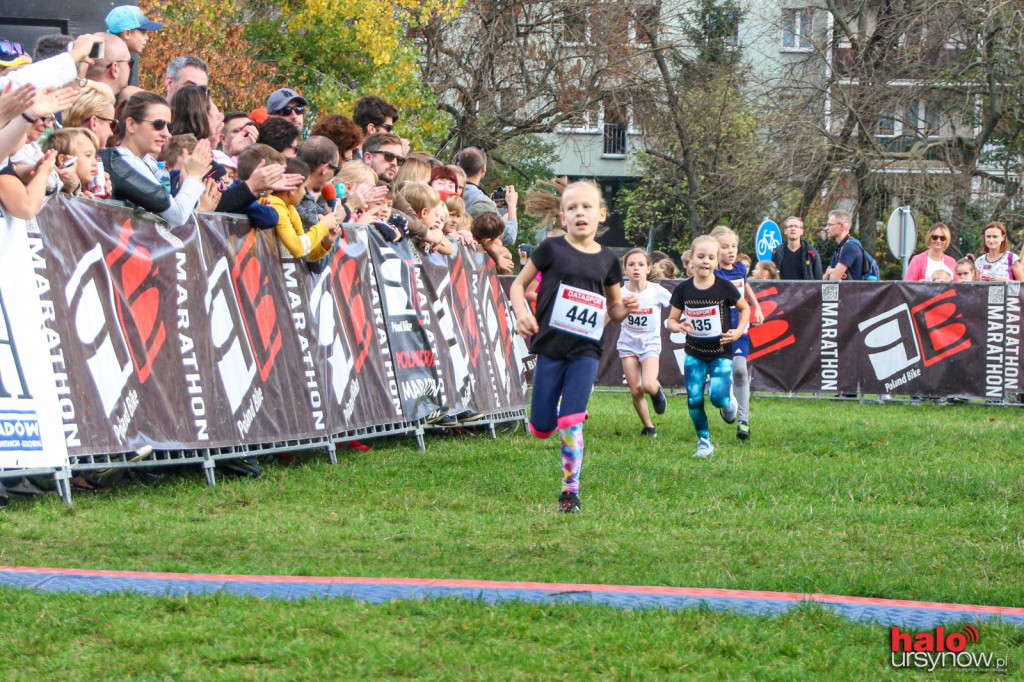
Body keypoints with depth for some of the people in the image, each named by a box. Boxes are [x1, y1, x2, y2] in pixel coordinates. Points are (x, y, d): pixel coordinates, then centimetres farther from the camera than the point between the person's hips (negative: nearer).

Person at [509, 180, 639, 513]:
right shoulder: (551, 249, -2)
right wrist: (521, 312, -13)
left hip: (586, 351, 0)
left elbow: (613, 307, 17)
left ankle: (571, 490, 1)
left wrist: (626, 307, -6)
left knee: (570, 423, -10)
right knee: (542, 429, 3)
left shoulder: (607, 260, 6)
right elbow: (519, 283, 5)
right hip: (550, 347, 0)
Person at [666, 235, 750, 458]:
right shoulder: (683, 289, -4)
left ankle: (729, 400, 19)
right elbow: (671, 320, 3)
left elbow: (745, 308, 7)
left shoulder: (724, 287, -9)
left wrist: (739, 331, -8)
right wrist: (679, 326, -20)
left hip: (721, 353, -2)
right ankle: (704, 442, 14)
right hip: (694, 354, 2)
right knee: (694, 399, -4)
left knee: (718, 396, -18)